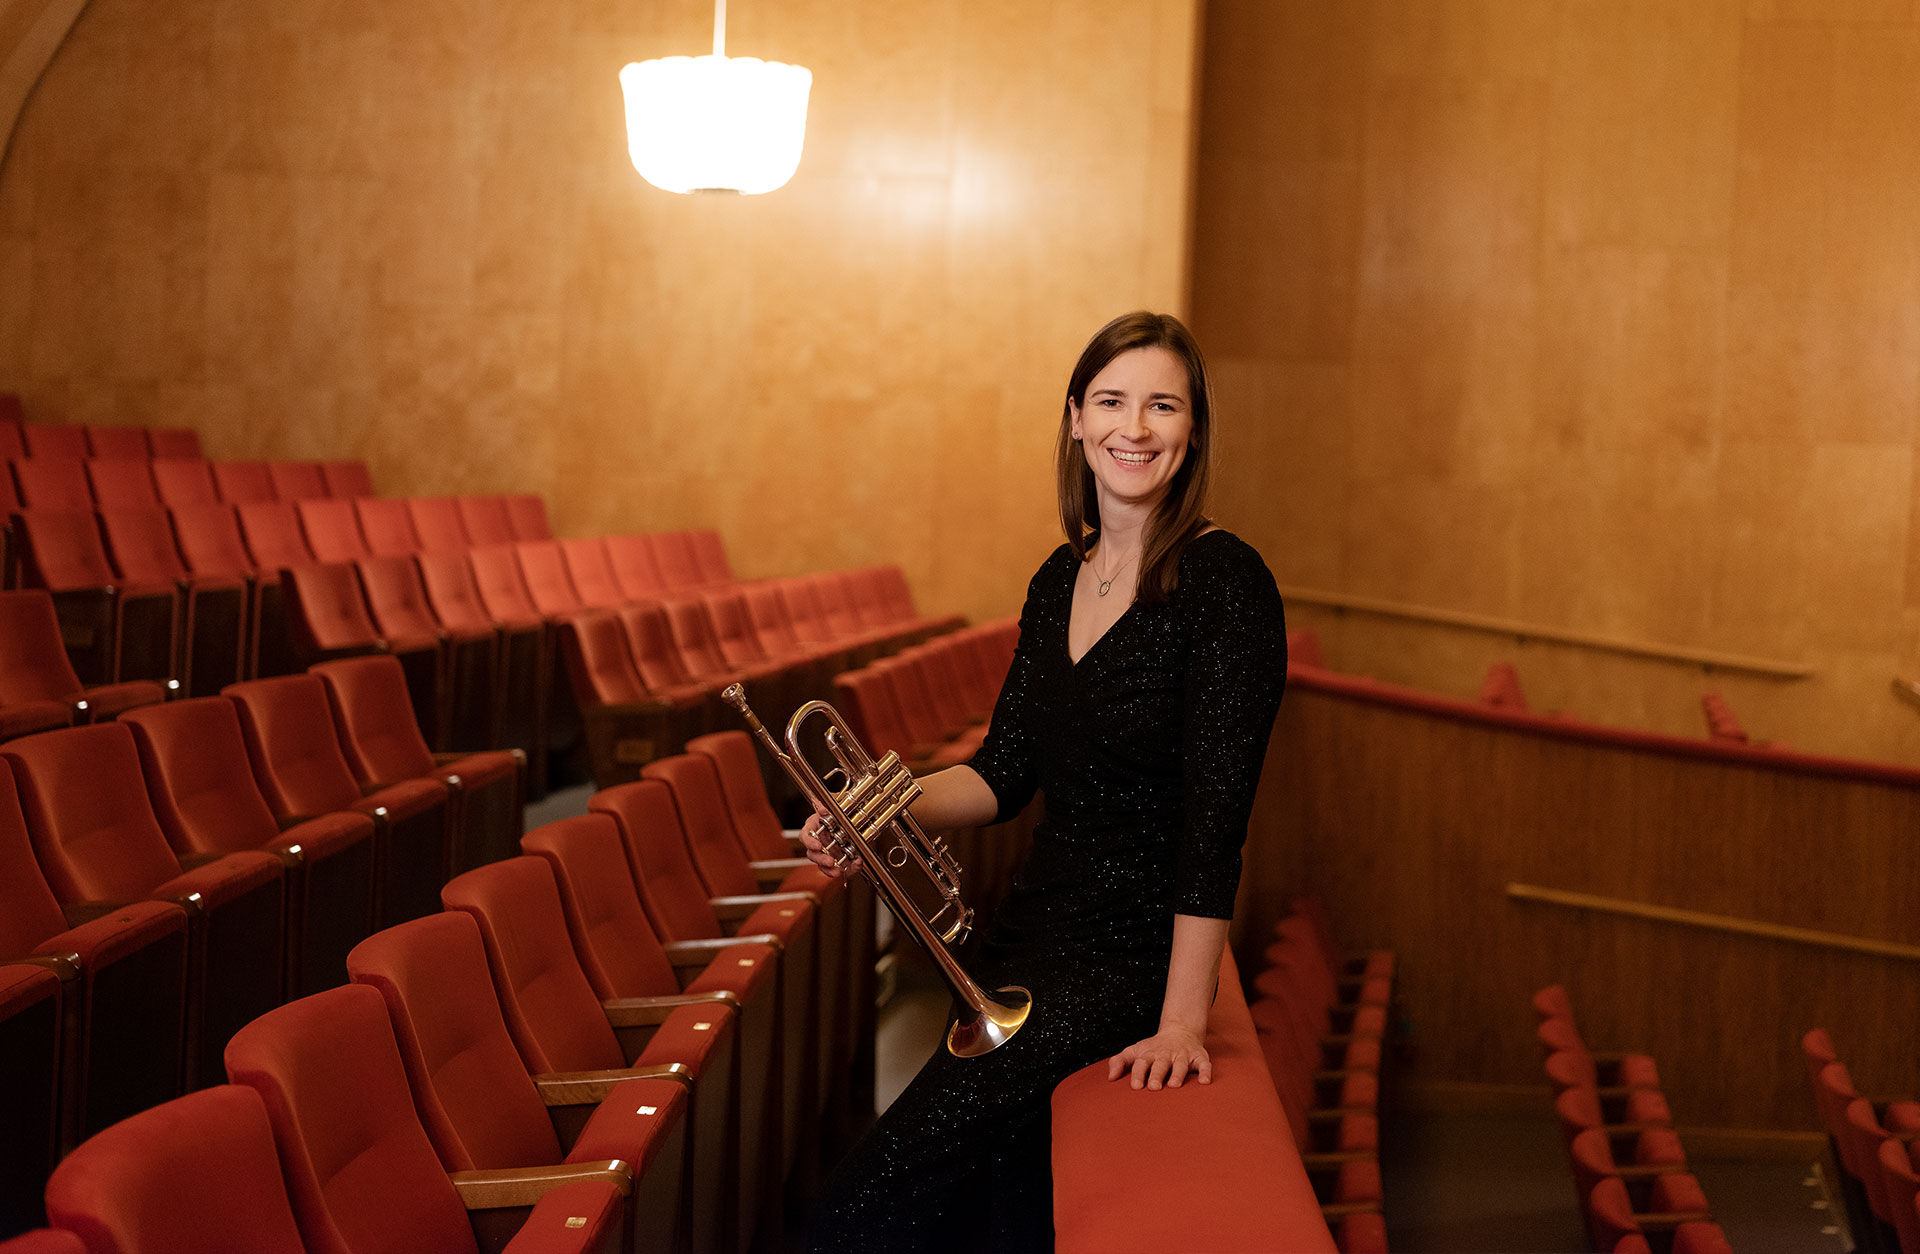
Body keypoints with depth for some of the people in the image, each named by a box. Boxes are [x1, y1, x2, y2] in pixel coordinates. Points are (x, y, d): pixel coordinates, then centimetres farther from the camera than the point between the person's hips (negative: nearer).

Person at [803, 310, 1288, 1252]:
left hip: (1128, 956, -7)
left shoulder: (1223, 579, -15)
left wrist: (1182, 1022, -24)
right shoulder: (1060, 580, 9)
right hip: (1025, 934, 7)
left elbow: (1214, 814, -20)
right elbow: (1008, 770, 12)